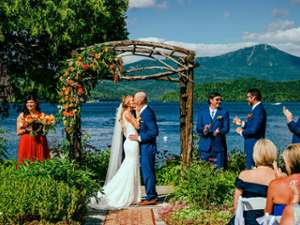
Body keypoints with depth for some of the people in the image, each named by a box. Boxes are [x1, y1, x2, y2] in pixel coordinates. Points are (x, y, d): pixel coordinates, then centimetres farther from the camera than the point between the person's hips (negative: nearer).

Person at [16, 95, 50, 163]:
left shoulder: (42, 115, 8)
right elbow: (18, 132, 4)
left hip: (40, 142, 1)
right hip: (26, 143, -1)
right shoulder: (22, 115, 6)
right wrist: (26, 129, -13)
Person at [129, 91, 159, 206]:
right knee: (147, 172, 15)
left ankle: (151, 197, 4)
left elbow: (154, 131, -23)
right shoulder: (144, 111, 11)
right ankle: (152, 195, 24)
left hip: (147, 148, -10)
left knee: (148, 172, -3)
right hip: (144, 147, 10)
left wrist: (139, 138, -19)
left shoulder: (147, 113, -19)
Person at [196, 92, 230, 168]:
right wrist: (204, 131, -20)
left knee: (219, 168, -2)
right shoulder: (202, 112, 11)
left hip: (219, 146, -1)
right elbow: (198, 128, 4)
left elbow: (226, 128, -1)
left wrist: (219, 131, -24)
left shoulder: (224, 113, 9)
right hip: (205, 146, 1)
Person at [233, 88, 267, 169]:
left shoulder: (259, 110, -19)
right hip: (251, 144, 10)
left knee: (252, 167, -5)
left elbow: (254, 130, -25)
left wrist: (241, 132, -10)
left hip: (254, 145, -10)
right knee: (249, 166, 15)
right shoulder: (256, 109, 13)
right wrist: (241, 123, 8)